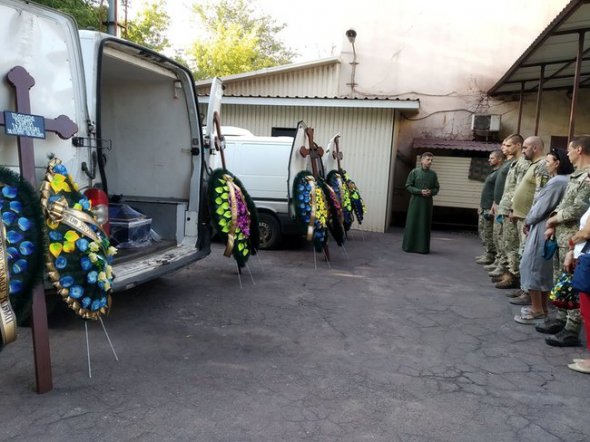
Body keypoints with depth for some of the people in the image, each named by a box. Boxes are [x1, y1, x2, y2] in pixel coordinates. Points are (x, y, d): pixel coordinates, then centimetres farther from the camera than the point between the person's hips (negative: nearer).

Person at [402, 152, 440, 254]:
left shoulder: (433, 174, 8)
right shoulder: (414, 172, 0)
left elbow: (437, 188, 12)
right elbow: (408, 186, -2)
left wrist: (431, 192, -10)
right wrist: (420, 191, -14)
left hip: (427, 203, 2)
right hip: (415, 201, -2)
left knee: (425, 224, 3)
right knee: (412, 223, -1)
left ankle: (423, 247, 8)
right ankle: (409, 246, 6)